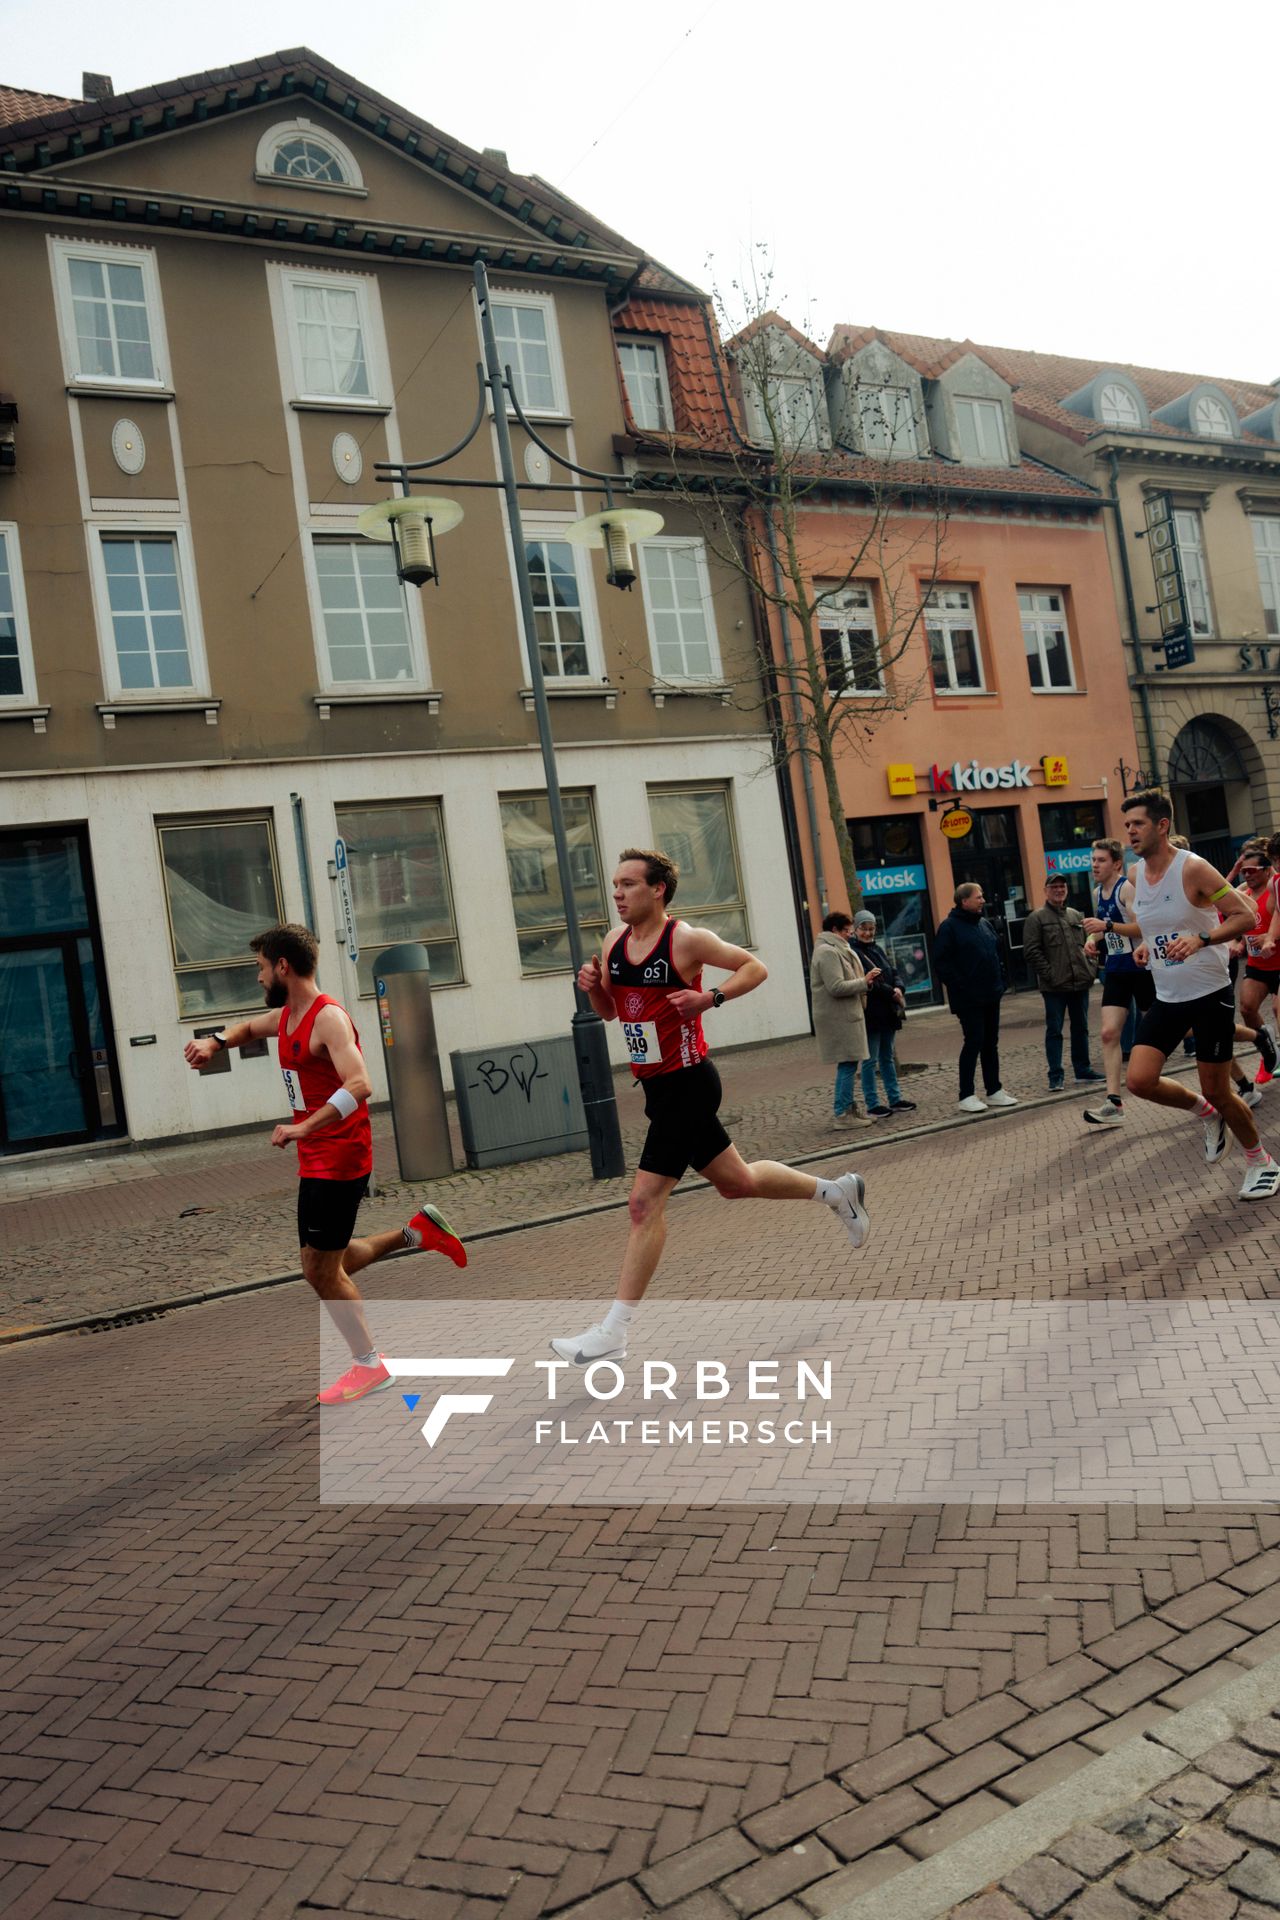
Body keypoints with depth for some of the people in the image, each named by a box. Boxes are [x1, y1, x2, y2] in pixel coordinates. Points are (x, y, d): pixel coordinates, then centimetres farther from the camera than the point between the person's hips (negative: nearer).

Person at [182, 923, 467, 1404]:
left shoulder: (328, 1018, -18)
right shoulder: (285, 1016, 10)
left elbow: (359, 1085, -31)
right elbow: (247, 1028, 32)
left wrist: (304, 1127, -38)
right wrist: (215, 1041, 11)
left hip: (338, 1160, -10)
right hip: (316, 1160, 10)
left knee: (321, 1270, 0)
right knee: (326, 1266, 16)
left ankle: (369, 1365, 15)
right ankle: (417, 1231, 23)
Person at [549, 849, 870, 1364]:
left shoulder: (686, 939, -14)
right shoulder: (614, 942, 6)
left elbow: (755, 967, -6)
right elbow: (610, 1011, 17)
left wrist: (710, 998, -20)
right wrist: (593, 986, -4)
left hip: (687, 1084, -8)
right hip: (656, 1086, 8)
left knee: (645, 1202, -10)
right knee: (737, 1182, 21)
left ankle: (613, 1334, -2)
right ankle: (835, 1191, 43)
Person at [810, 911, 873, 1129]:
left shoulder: (834, 950, 20)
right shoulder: (828, 952, -15)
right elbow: (836, 987, -21)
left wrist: (863, 982, 10)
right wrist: (864, 982, -13)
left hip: (843, 1016, 11)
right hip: (838, 1018, -11)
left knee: (847, 1064, 13)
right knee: (847, 1064, -9)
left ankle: (848, 1109, 20)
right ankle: (843, 1114, -6)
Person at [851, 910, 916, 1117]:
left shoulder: (878, 950, 16)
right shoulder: (853, 952, -10)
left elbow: (893, 972, 12)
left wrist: (898, 988, -9)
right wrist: (891, 993, -16)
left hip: (887, 1012, 8)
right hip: (869, 1013, -8)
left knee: (887, 1057, 14)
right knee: (870, 1060, -2)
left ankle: (894, 1099, 21)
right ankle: (871, 1104, 3)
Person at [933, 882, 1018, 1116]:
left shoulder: (985, 923, 14)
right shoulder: (949, 927, -9)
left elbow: (997, 953, 22)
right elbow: (941, 961, -14)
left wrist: (1001, 980, 11)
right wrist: (959, 986, -17)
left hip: (991, 996, 8)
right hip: (968, 998, -7)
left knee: (991, 1043, 11)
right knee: (974, 1042, -8)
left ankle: (994, 1091, 19)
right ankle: (966, 1097, -2)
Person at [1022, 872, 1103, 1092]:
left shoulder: (1076, 916, 15)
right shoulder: (1037, 918, -3)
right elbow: (1032, 951, -9)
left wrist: (1090, 968, 6)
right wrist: (1049, 975, -15)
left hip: (1080, 983, 6)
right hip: (1054, 987, -6)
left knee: (1081, 1028, 13)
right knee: (1054, 1030, -1)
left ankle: (1083, 1070, 22)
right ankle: (1055, 1076, 3)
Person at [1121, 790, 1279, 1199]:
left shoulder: (1192, 868, -16)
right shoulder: (1137, 875, 5)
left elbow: (1246, 916, -18)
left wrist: (1201, 939, -32)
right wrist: (1144, 946, 4)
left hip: (1210, 995, -6)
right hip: (1167, 997, 6)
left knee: (1216, 1090, 2)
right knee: (1139, 1080, -8)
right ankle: (1206, 1114, 21)